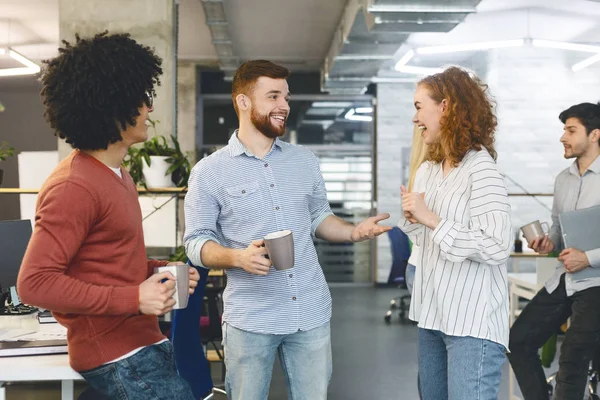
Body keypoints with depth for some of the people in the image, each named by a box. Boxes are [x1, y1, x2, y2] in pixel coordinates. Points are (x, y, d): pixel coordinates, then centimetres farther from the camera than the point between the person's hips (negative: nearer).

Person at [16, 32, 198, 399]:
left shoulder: (117, 175, 13)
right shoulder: (74, 186, -20)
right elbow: (34, 282, -23)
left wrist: (161, 271, 5)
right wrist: (133, 299, -24)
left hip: (141, 341, 10)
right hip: (117, 355, -10)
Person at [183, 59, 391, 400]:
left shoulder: (305, 160, 8)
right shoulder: (209, 171, -5)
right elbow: (196, 242, -5)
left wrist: (354, 232, -3)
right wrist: (238, 257, -24)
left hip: (312, 312, 3)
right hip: (250, 318, -3)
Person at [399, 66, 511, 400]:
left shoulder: (481, 169, -13)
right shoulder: (429, 171, 11)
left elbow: (497, 247, -22)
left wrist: (432, 219, -19)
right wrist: (412, 217, -1)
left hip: (473, 322, -8)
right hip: (432, 316, 8)